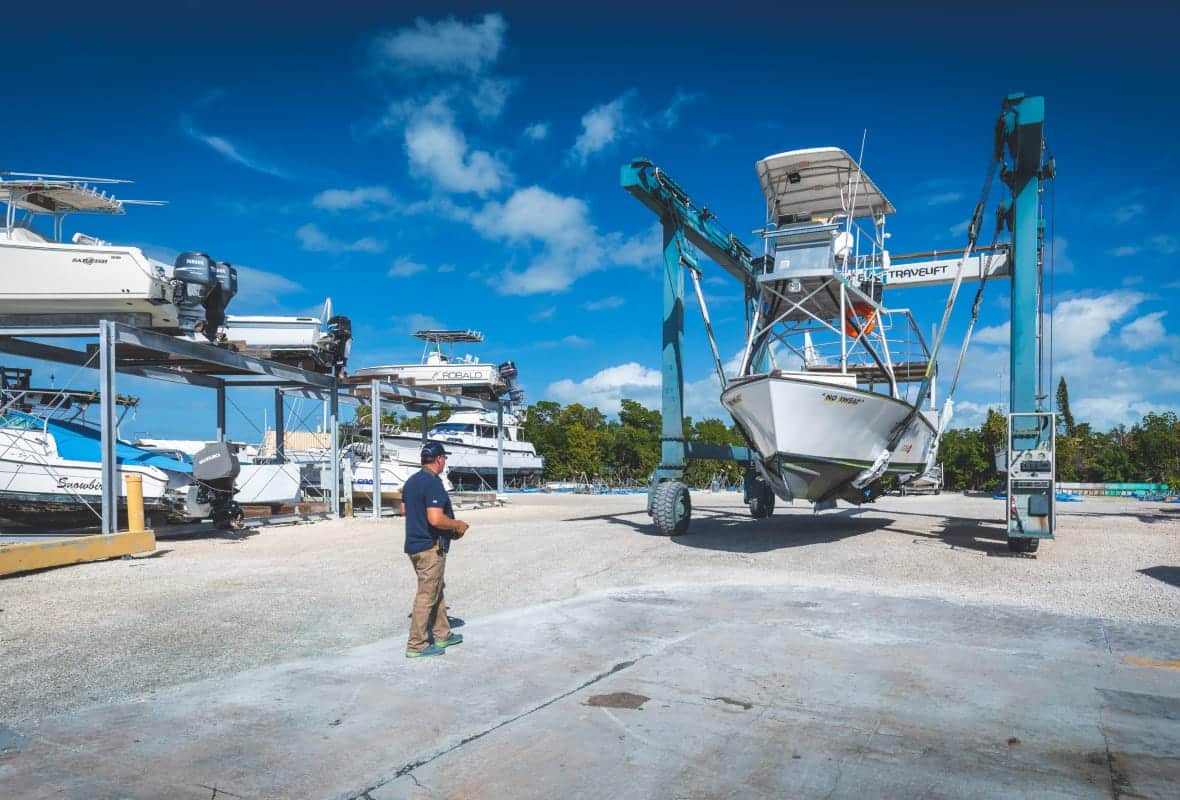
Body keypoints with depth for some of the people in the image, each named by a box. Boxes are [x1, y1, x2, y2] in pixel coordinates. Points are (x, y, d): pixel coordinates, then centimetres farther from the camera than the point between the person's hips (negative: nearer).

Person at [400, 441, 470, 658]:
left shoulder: (411, 481, 10)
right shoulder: (433, 483, -20)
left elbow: (404, 511, 19)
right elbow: (436, 519, -28)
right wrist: (458, 524, -12)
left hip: (414, 544, 10)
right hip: (430, 547, -10)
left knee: (437, 590, 19)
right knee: (427, 595, -1)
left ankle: (443, 635, 29)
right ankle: (416, 645, 5)